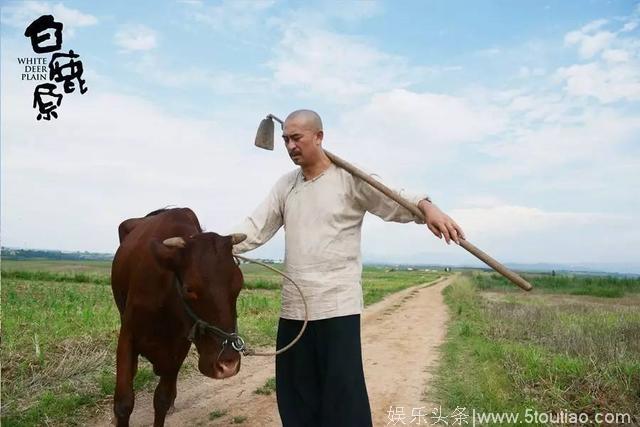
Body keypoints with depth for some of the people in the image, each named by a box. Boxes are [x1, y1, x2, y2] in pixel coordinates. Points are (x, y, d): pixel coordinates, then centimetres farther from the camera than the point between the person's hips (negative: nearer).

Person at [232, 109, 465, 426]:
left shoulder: (349, 178, -5)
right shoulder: (284, 186, 11)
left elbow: (397, 202, -12)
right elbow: (255, 228, 6)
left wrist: (427, 207, -33)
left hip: (337, 307, -5)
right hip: (292, 309, 6)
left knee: (343, 398, -1)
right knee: (295, 397, 16)